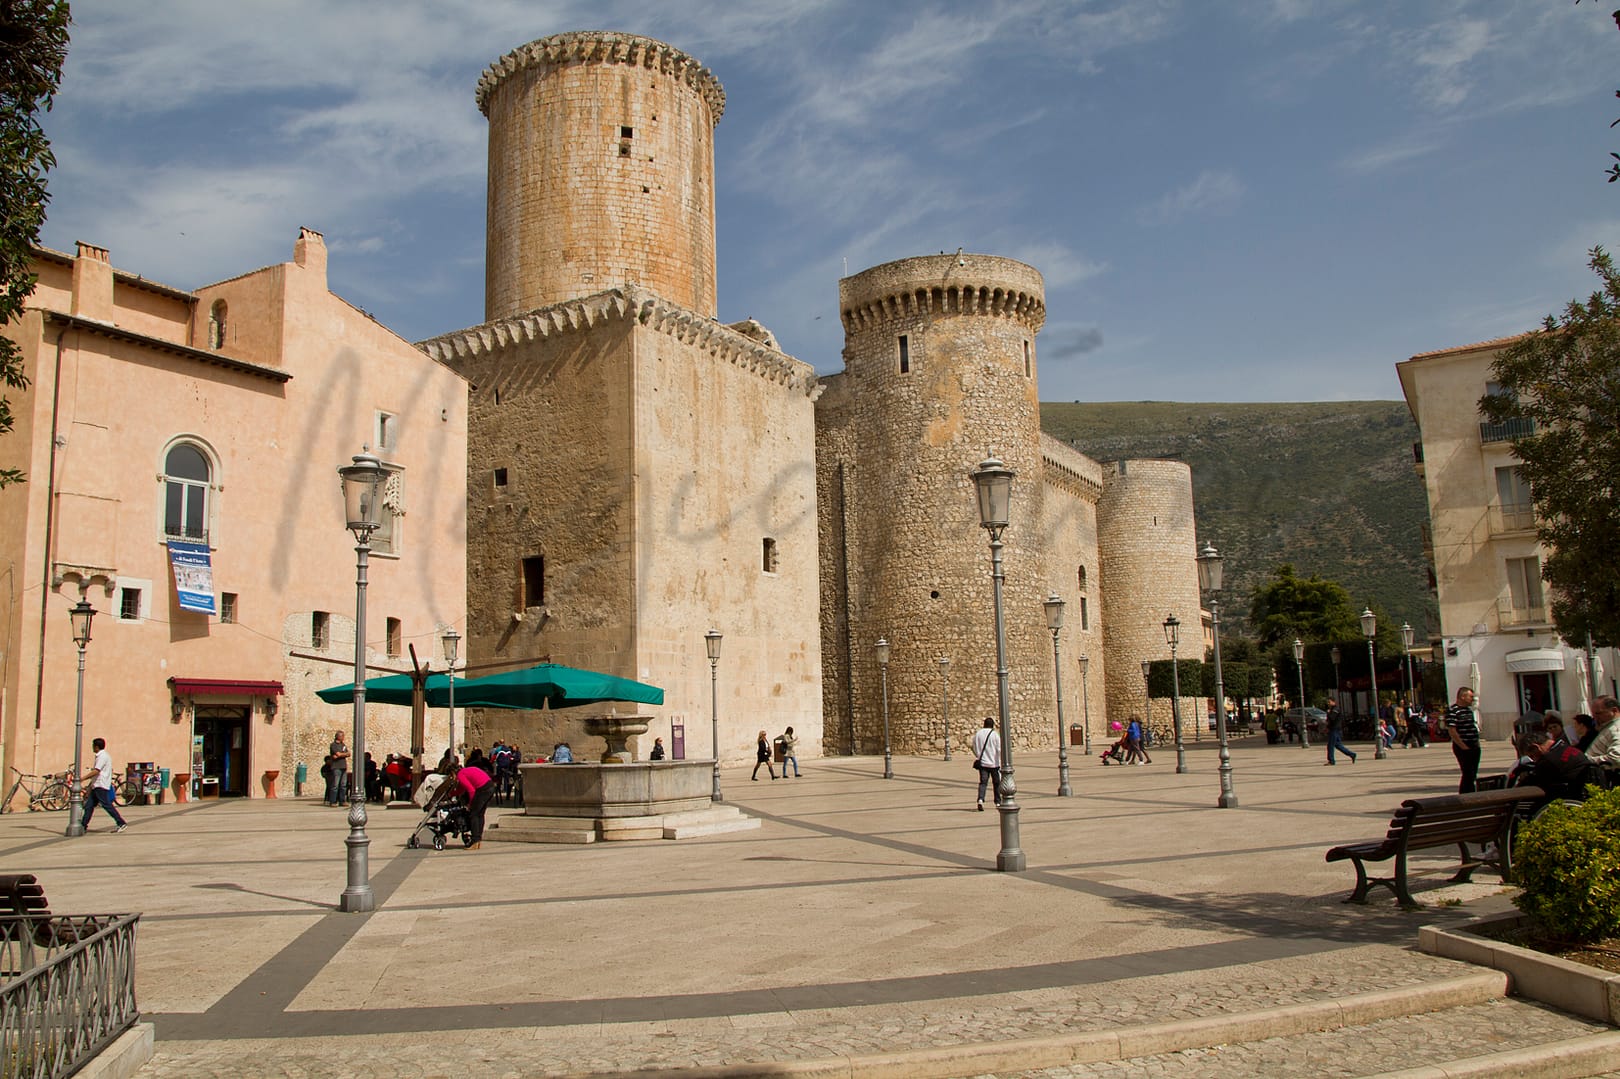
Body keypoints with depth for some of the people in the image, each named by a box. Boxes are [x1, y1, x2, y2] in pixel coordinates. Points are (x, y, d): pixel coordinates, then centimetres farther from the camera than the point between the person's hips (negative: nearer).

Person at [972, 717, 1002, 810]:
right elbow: (999, 750, -8)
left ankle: (980, 800, -22)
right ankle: (998, 802, 22)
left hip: (982, 762, 2)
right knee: (996, 783, 13)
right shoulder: (995, 735, -8)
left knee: (983, 782, 0)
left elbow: (974, 748, 8)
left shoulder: (977, 734, 1)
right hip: (994, 763, -2)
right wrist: (1001, 763, -2)